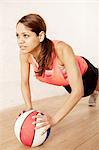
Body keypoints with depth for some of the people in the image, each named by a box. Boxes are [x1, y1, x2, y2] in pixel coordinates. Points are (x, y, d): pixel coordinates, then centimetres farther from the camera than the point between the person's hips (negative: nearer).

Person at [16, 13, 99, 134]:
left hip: (85, 73, -4)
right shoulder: (25, 53, -32)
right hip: (66, 82, 4)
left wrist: (54, 119, -53)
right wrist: (29, 108, -26)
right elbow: (24, 82, -15)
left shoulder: (62, 49, -47)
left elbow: (78, 90, -47)